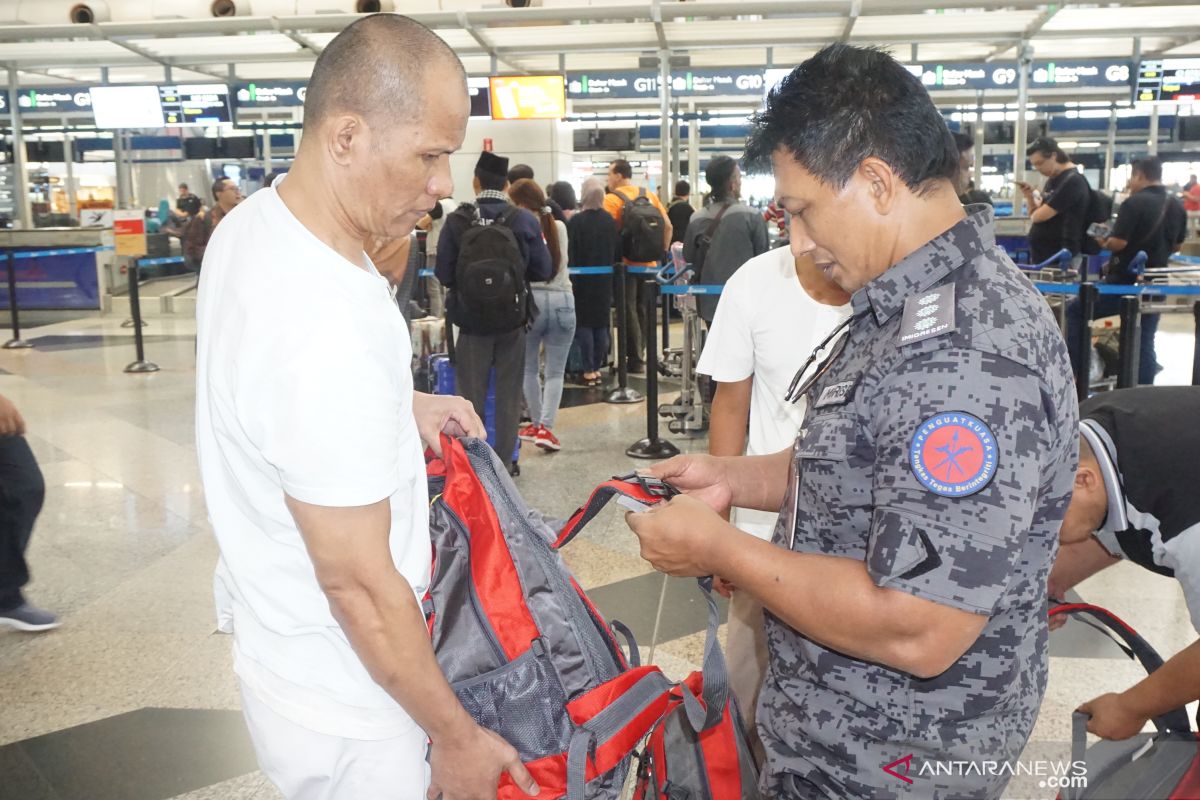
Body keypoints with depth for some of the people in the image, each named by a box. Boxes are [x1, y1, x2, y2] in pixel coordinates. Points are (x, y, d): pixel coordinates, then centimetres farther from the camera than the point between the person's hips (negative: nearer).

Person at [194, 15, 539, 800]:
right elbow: (357, 582, -27)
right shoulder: (327, 332, -35)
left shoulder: (250, 225, -5)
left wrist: (400, 406, 3)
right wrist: (458, 736, -15)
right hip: (343, 706, -9)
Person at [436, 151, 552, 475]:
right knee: (508, 397, 12)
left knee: (472, 396, 10)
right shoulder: (525, 220, -8)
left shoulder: (457, 221, -10)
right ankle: (505, 462, 18)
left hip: (471, 319, -1)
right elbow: (544, 270, -4)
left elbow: (443, 273, -10)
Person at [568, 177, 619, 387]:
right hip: (604, 282, 4)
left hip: (582, 281, -4)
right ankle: (597, 367, 16)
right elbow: (618, 252, 5)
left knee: (584, 323, 2)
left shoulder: (576, 221, -14)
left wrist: (570, 279, -8)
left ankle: (589, 370, 1)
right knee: (601, 324, 12)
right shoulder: (610, 221, 0)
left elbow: (569, 254, -14)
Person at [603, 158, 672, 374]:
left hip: (625, 264, -5)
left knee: (629, 311, 1)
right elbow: (667, 226, 5)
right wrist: (662, 253, 12)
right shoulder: (650, 196, 7)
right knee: (643, 310, 15)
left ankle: (635, 360, 3)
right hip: (649, 263, 5)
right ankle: (640, 355, 21)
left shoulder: (611, 199, -9)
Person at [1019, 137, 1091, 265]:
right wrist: (1029, 196, 2)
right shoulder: (1052, 180, 15)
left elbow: (1042, 215, -20)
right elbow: (1036, 214, 19)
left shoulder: (1072, 180, -15)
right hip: (1042, 254, 10)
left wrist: (1033, 215, 3)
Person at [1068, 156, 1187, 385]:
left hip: (1124, 282, -7)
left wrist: (1104, 243, 1)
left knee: (1075, 311, 8)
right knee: (1145, 342, 11)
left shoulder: (1134, 203, -15)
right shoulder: (1177, 207, 8)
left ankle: (1072, 370, 4)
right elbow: (1176, 246, 18)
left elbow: (1118, 242, -19)